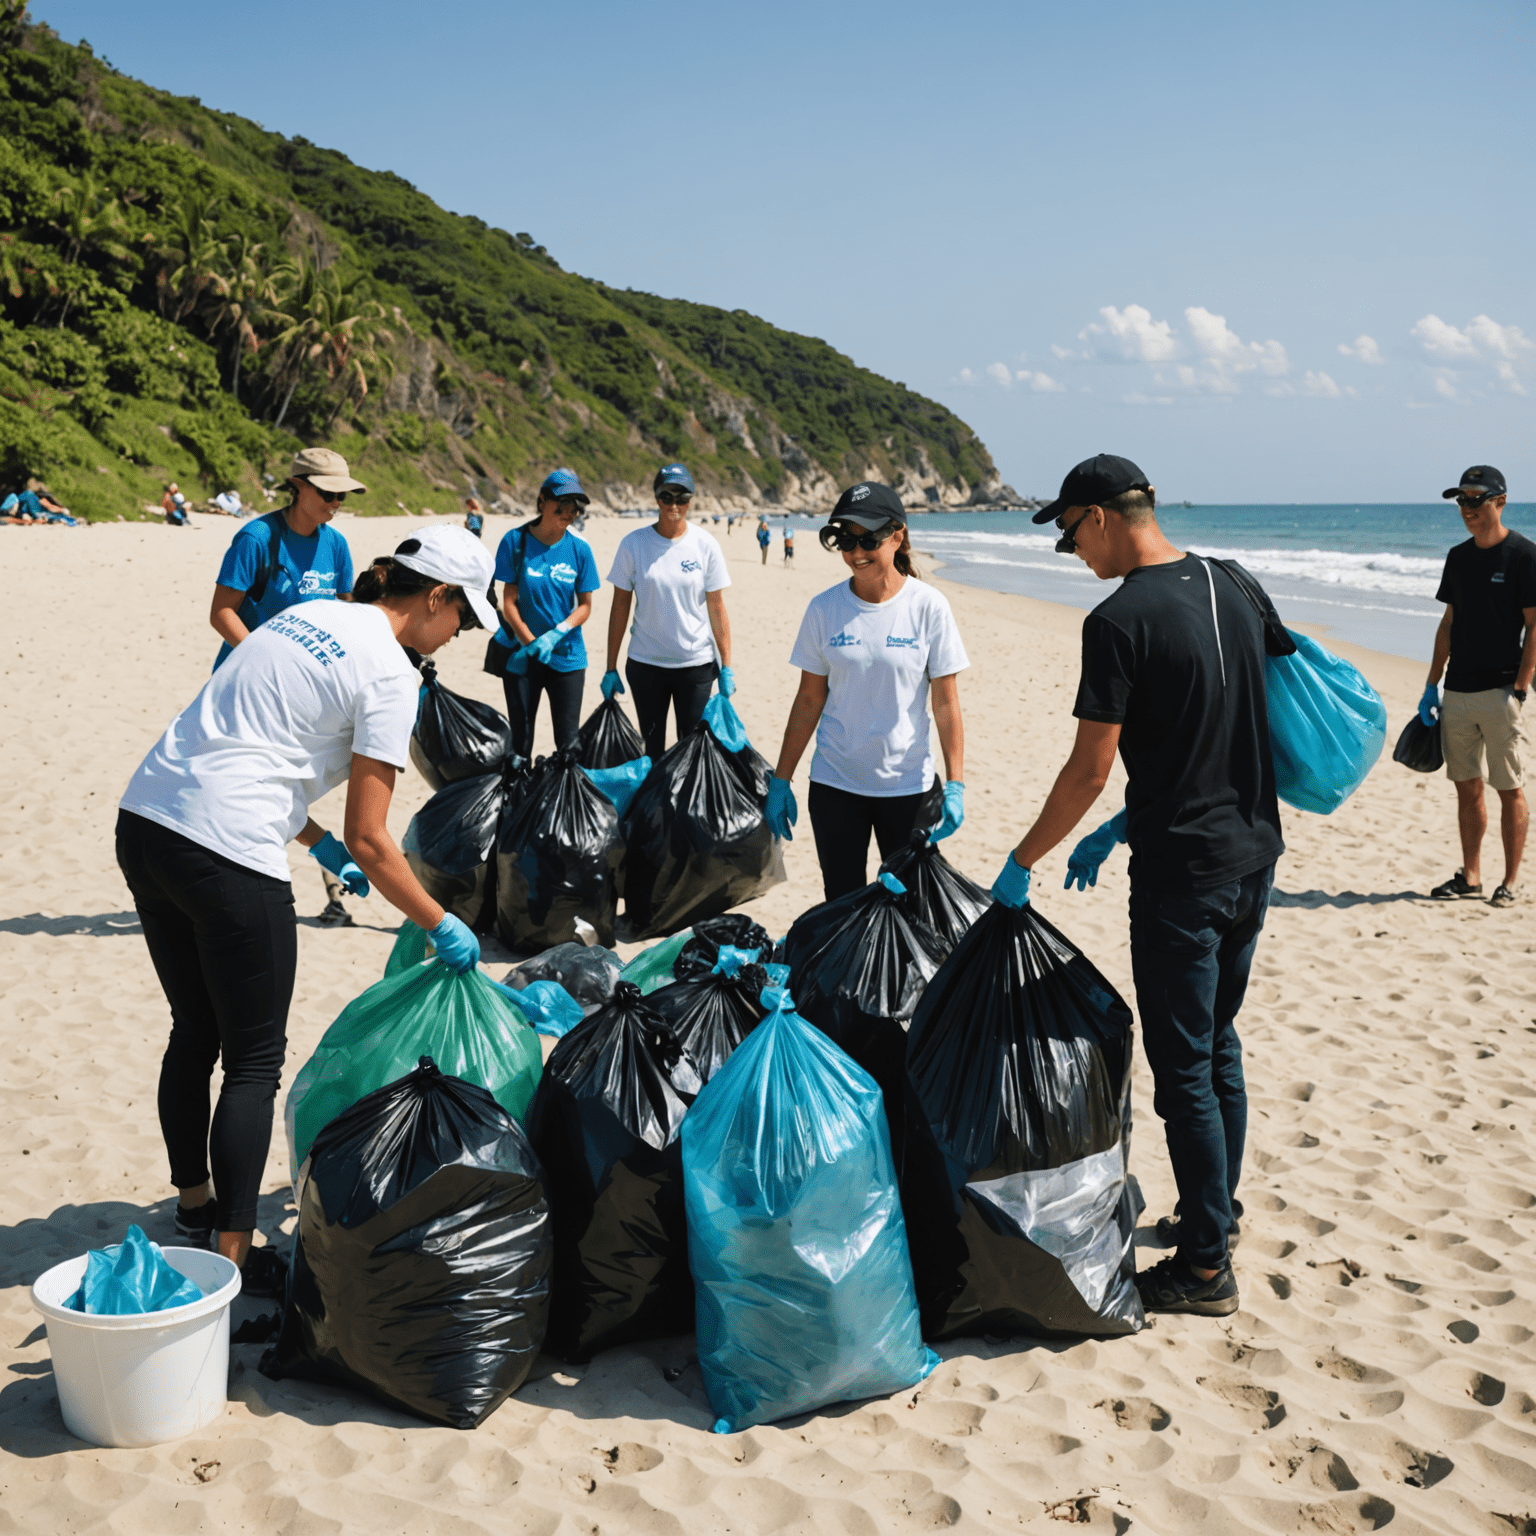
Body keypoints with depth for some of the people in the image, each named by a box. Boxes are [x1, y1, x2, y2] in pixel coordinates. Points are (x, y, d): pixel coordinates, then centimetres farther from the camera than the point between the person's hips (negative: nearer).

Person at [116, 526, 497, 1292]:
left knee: (195, 1033, 24)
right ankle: (234, 1260, 12)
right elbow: (369, 841, -8)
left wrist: (316, 841, 25)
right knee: (254, 1059, 6)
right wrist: (442, 926, 3)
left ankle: (194, 1202, 41)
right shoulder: (389, 674, -8)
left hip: (144, 820, 9)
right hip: (228, 855, -8)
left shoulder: (305, 615, 16)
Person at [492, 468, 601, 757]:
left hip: (567, 656, 1)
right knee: (520, 740, 5)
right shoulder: (516, 541, -5)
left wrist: (557, 633, -14)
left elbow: (585, 606, 3)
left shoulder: (579, 549, -1)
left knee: (569, 743, 1)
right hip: (521, 655, -1)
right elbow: (509, 602, -4)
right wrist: (531, 643, -14)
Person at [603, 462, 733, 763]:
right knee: (651, 749, 8)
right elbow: (620, 607, 2)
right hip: (645, 662, 1)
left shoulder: (706, 545, -4)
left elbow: (717, 608, 0)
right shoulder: (633, 544, -3)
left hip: (697, 662, -1)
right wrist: (611, 668, 2)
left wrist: (726, 667, -3)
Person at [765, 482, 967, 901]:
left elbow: (946, 703, -4)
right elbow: (809, 701, 4)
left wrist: (955, 784, -9)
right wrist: (780, 781, 4)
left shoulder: (928, 606, -6)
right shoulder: (824, 608, -2)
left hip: (908, 785, -1)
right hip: (835, 783, 2)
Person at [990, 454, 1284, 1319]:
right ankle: (1219, 1210, 37)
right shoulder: (1234, 592, 8)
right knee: (1218, 1045, 22)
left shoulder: (1121, 620, -17)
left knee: (1183, 1068, 2)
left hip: (1182, 873, -8)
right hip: (1254, 855, 8)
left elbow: (1090, 770, -16)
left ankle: (1206, 1268, 11)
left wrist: (1022, 864, -3)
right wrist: (1123, 830, 19)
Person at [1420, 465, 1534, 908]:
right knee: (1467, 787, 10)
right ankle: (1470, 876, 19)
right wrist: (1431, 685, 14)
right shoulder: (1458, 557, 12)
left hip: (1500, 691, -6)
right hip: (1458, 690, 6)